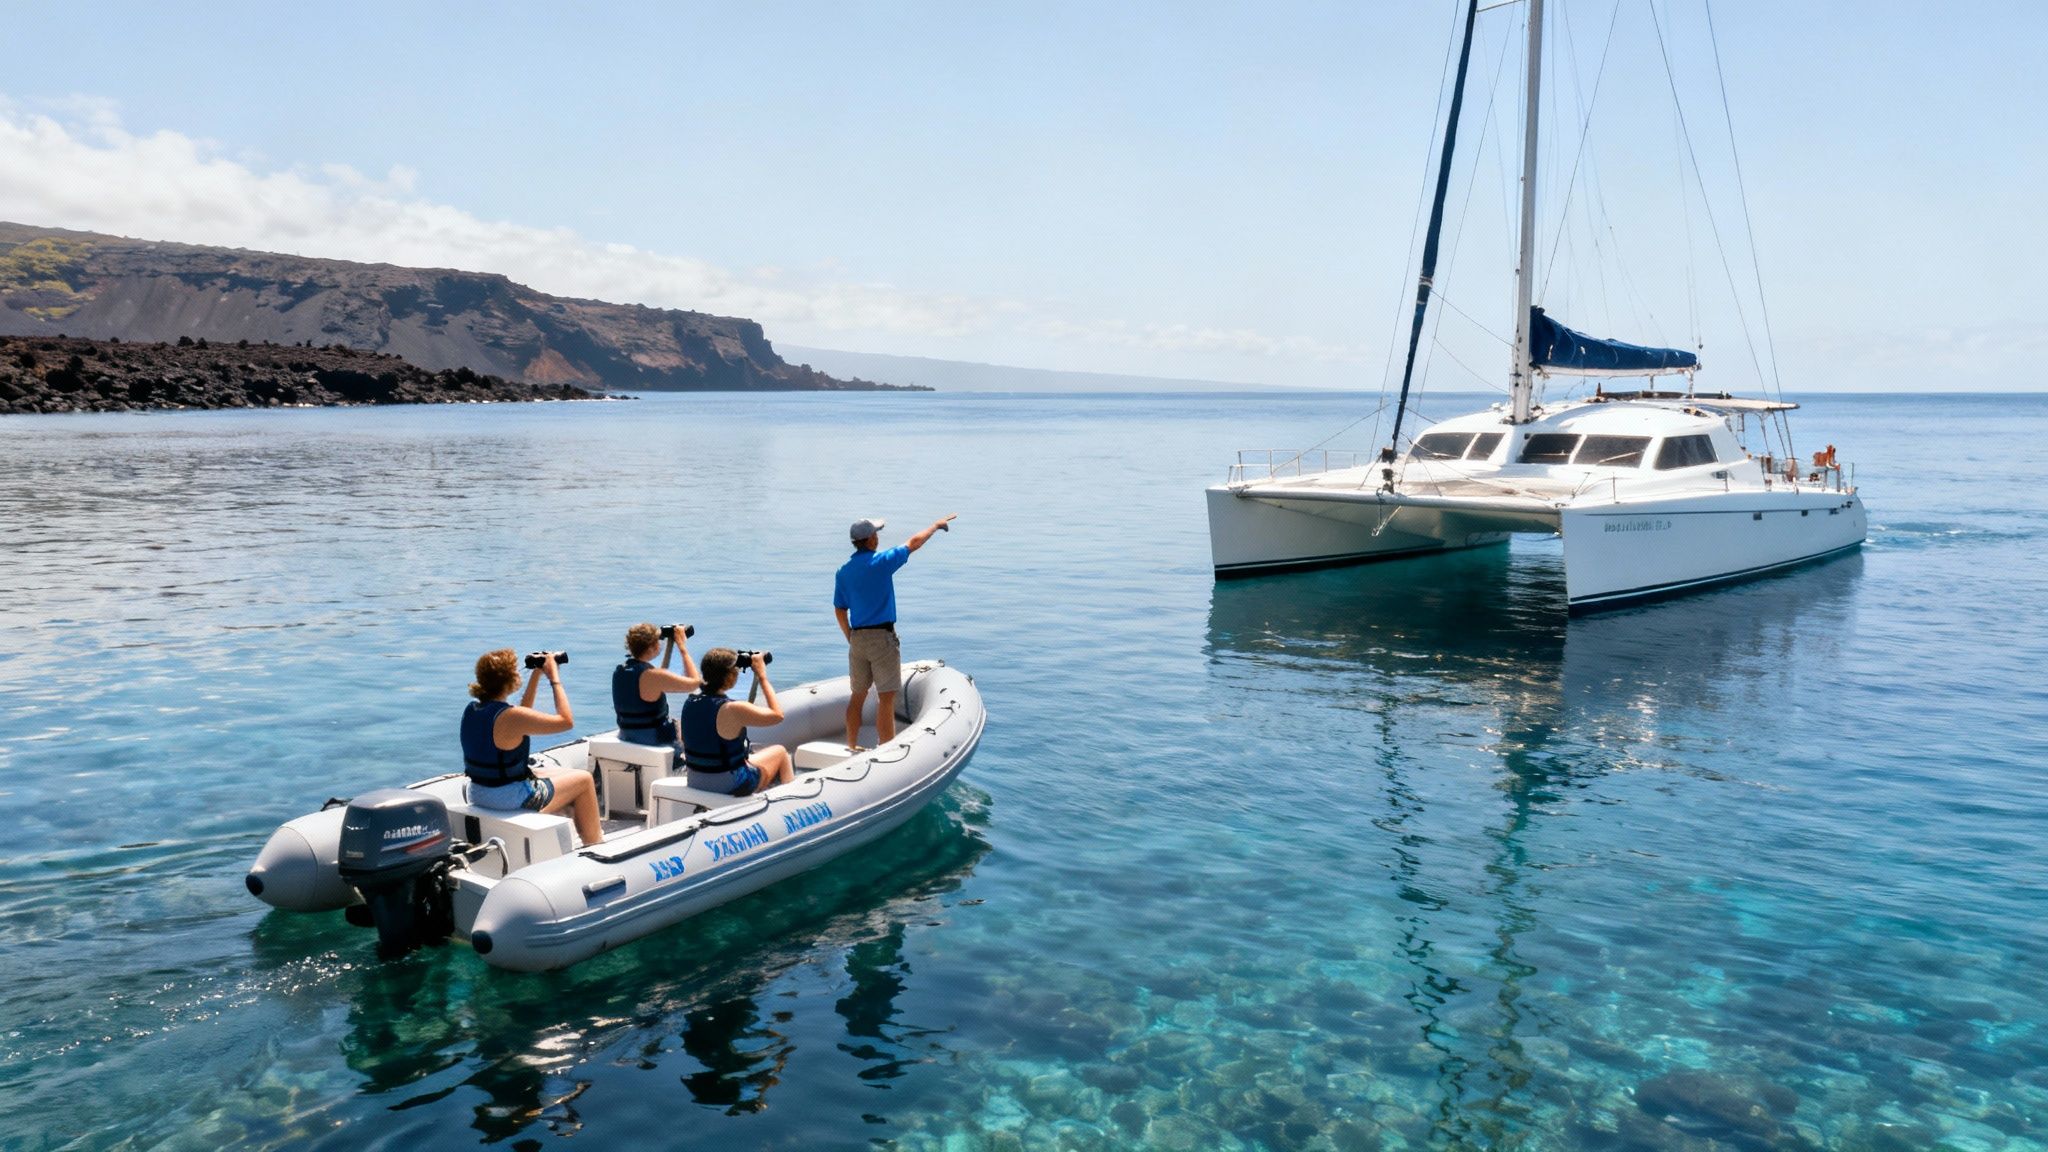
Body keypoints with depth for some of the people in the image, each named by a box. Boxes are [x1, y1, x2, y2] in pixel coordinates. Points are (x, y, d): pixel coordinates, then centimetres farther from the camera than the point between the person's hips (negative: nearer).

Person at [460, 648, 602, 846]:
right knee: (584, 779, 9)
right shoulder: (508, 717, -26)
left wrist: (537, 674, 14)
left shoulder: (472, 709, 1)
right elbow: (566, 721, -20)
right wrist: (554, 677, -13)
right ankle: (595, 845, 20)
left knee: (568, 774, 25)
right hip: (509, 798, -9)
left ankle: (593, 829, 36)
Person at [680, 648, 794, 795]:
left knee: (752, 752, 32)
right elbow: (777, 715, -15)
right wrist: (762, 677, -11)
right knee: (780, 752, 17)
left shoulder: (690, 703, -6)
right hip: (729, 787, -7)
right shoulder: (733, 709, -27)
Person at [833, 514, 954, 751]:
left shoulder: (843, 571, 6)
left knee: (858, 695, 16)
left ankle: (851, 747, 23)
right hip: (882, 637, -6)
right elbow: (913, 543, 2)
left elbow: (839, 611, 11)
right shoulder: (881, 561, -11)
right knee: (887, 698, -3)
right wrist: (936, 525, 17)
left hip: (857, 639, 6)